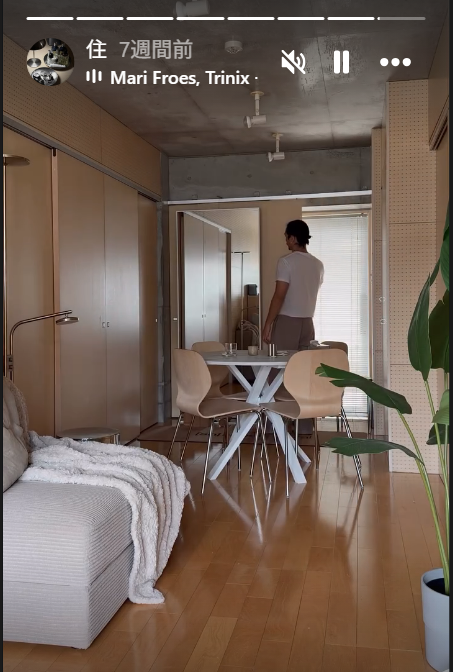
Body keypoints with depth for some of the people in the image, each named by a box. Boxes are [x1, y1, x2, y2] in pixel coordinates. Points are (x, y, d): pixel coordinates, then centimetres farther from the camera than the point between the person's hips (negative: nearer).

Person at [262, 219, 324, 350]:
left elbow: (279, 296, -15)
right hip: (307, 323, 6)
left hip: (286, 322, -6)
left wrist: (267, 324, -12)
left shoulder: (286, 261, -11)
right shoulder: (318, 264, 8)